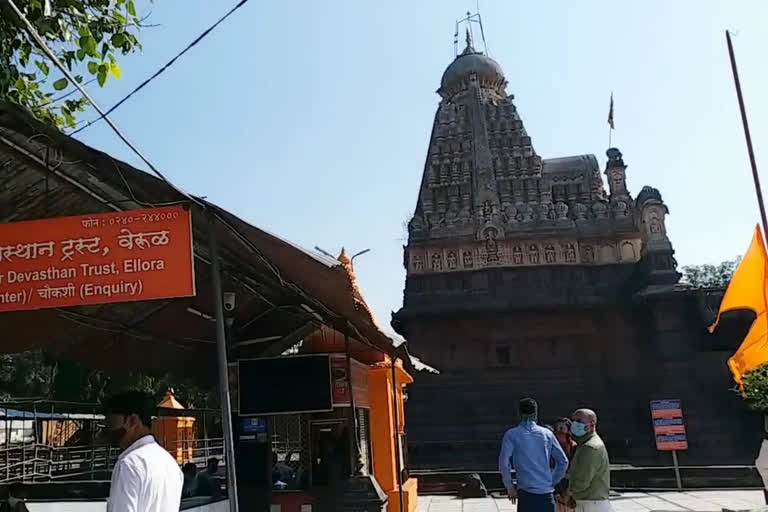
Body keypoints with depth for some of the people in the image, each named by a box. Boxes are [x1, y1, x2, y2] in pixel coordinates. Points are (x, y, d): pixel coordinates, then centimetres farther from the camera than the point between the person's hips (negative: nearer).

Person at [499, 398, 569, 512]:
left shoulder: (512, 435, -2)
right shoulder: (547, 434, 6)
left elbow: (504, 463, -11)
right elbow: (563, 461, 6)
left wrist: (509, 487, 1)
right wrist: (552, 482, 14)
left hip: (526, 493, -2)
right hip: (547, 492, 2)